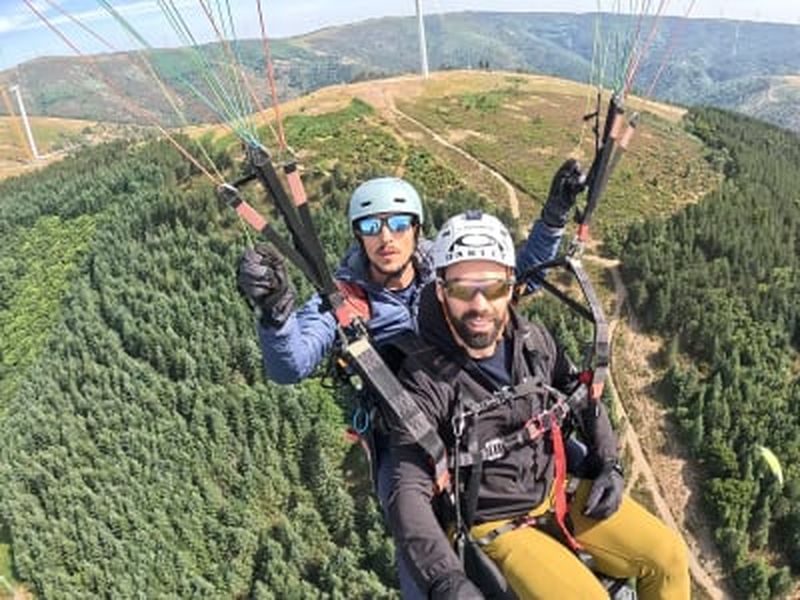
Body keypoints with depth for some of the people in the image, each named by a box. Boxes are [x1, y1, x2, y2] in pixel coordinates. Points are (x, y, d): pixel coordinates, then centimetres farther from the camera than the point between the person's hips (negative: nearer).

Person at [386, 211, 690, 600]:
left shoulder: (534, 342, -9)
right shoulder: (424, 380, -25)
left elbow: (581, 395, 10)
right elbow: (408, 491, -28)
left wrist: (608, 464, 1)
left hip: (562, 490, 5)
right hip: (498, 526, -5)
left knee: (668, 555, 3)